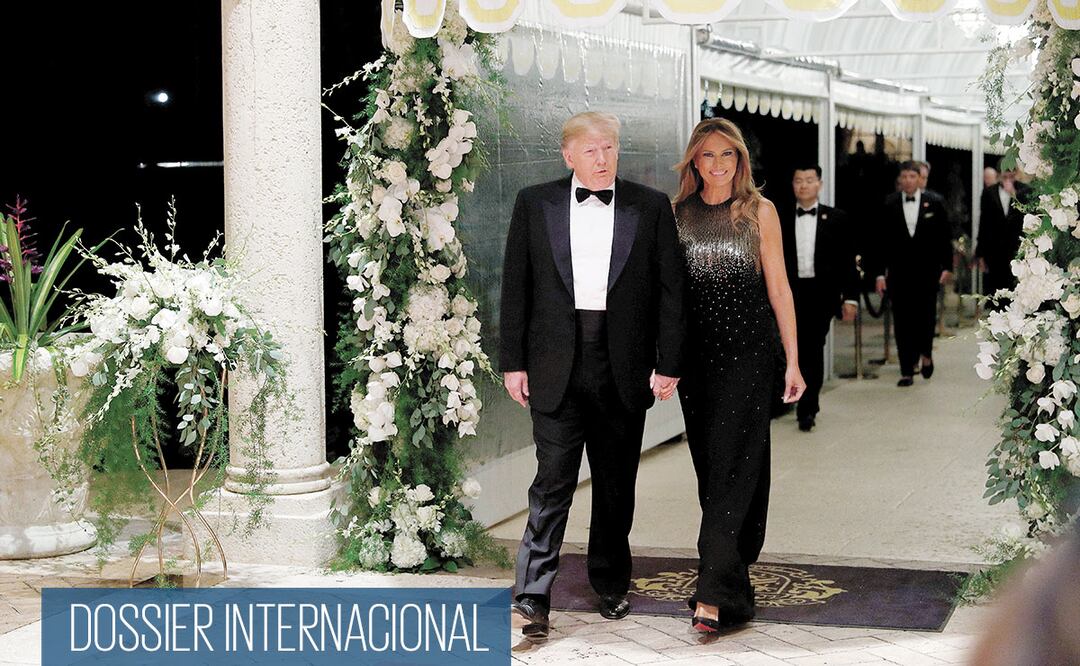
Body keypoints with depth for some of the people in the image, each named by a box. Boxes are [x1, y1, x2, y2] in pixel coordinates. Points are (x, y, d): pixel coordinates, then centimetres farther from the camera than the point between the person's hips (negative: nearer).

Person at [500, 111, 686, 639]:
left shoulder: (650, 207, 4)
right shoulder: (535, 204, 5)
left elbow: (670, 290, 3)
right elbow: (516, 288, 5)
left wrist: (668, 364, -2)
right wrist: (513, 362, 1)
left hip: (624, 367, 1)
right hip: (556, 365, -1)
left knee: (616, 485, 11)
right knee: (553, 482, -5)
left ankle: (611, 585, 28)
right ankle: (532, 598, -2)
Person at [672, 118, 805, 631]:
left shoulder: (759, 211, 1)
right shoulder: (678, 214, 8)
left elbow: (778, 286, 1)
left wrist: (793, 361, -1)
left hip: (746, 349, -4)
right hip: (695, 351, 4)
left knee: (732, 459, -10)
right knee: (708, 460, 9)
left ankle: (714, 592, -15)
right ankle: (733, 565, 23)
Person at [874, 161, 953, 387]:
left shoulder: (934, 204, 2)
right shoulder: (889, 205, 3)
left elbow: (945, 237, 6)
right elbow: (882, 241, 3)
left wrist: (947, 266, 1)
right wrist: (880, 272, -1)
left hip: (927, 271, -1)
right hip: (899, 273, 1)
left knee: (926, 315, -1)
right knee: (902, 321, 0)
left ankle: (926, 353, 28)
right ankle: (907, 371, 5)